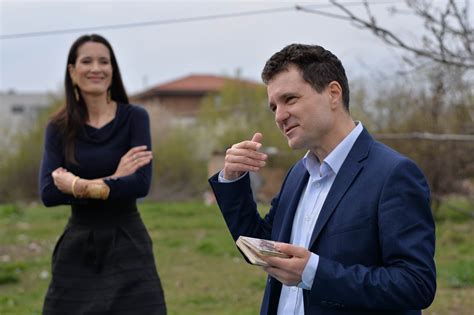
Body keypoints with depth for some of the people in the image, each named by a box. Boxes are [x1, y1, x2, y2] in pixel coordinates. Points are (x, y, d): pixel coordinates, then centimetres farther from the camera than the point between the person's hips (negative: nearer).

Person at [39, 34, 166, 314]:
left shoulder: (134, 118, -2)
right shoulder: (59, 128, 4)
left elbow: (141, 183, -14)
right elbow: (48, 193, -9)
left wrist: (79, 186, -13)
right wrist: (112, 180, -15)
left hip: (127, 248, -2)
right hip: (77, 249, 2)